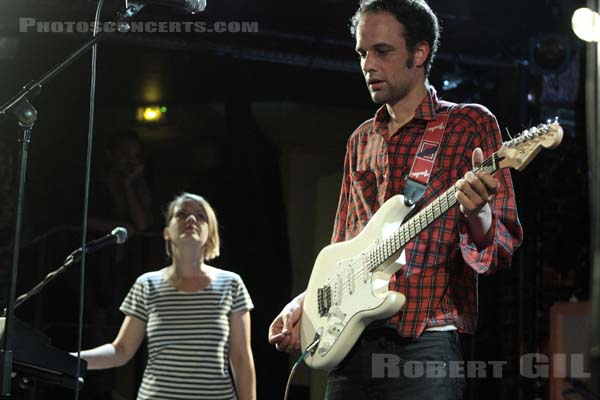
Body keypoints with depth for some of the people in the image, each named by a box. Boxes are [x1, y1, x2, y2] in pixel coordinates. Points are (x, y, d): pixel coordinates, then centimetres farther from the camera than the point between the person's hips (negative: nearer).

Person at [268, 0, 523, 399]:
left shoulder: (471, 125, 1)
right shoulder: (361, 141, 17)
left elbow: (503, 247, -5)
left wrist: (477, 214, -26)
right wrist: (306, 302, 6)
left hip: (422, 342, -5)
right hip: (349, 343, 5)